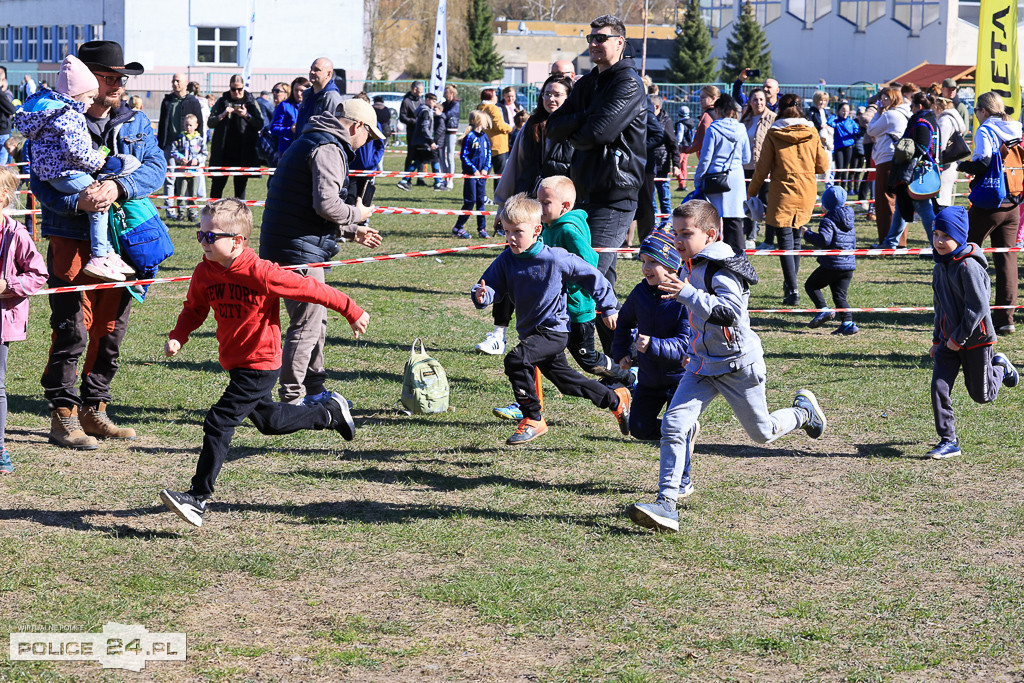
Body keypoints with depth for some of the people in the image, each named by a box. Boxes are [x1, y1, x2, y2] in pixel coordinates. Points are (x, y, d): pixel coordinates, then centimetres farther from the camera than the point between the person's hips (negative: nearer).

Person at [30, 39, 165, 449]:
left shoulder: (135, 123, 10)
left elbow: (156, 167, -3)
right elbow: (41, 181, -9)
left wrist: (118, 188, -22)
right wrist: (78, 203, -27)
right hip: (72, 241, -5)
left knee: (110, 328, 10)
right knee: (72, 329, -7)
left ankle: (94, 410, 22)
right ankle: (63, 415, 2)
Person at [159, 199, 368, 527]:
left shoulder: (260, 272, -23)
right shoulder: (204, 273, -4)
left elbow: (309, 289, -15)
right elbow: (194, 310, 12)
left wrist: (352, 313, -7)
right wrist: (178, 337, -8)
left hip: (260, 366, -8)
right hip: (234, 363, 8)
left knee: (219, 423, -15)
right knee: (268, 421, 25)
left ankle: (199, 497, -11)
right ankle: (330, 411, 46)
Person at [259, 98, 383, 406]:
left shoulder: (309, 142, 21)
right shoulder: (329, 149, -13)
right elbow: (326, 204, -26)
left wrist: (351, 231, 28)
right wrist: (356, 214, -7)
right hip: (299, 250, -11)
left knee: (316, 320, 21)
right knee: (306, 325, -5)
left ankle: (314, 391, 32)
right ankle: (291, 400, -1)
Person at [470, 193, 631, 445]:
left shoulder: (556, 259, -17)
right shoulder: (506, 261, -3)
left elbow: (591, 276, -6)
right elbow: (491, 285, -6)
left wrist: (608, 308, 2)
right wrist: (482, 295, -32)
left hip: (554, 330, -7)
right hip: (529, 329, 7)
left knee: (515, 360, -28)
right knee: (566, 380, 21)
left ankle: (532, 420, -15)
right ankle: (616, 399, 43)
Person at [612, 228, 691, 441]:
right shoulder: (640, 293, -1)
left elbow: (684, 344, -27)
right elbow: (624, 322, 19)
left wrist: (653, 346, -40)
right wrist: (622, 353, 11)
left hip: (679, 377, -6)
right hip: (648, 377, 6)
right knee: (639, 429, 9)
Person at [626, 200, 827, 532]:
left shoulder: (722, 270, -21)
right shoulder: (689, 268, 5)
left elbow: (730, 312, -37)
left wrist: (688, 294, -45)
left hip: (738, 364, -7)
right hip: (703, 363, 7)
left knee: (762, 433, 10)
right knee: (673, 424, -12)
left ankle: (804, 409, 43)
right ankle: (667, 504, -16)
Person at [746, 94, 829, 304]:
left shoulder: (773, 134, -5)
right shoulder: (812, 133, 2)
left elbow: (762, 168, -4)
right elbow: (823, 166, 6)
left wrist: (751, 193, 8)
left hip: (783, 192, -3)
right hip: (807, 192, 3)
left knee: (785, 240, -1)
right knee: (795, 237, 17)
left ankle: (793, 291, -8)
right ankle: (790, 284, 25)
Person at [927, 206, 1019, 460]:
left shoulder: (969, 266, -21)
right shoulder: (941, 267, 6)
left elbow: (978, 307, -22)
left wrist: (959, 338, -19)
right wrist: (937, 340, 17)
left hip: (976, 337, -6)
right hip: (950, 339, 7)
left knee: (981, 395, 6)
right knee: (939, 387, -8)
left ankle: (1000, 368, 37)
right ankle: (948, 441, 0)